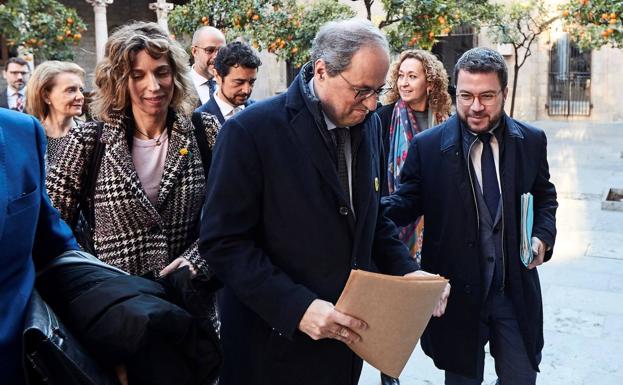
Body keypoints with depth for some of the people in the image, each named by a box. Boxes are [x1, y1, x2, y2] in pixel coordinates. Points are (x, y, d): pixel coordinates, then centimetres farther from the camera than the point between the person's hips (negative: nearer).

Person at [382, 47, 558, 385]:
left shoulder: (531, 141, -1)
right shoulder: (428, 146, -10)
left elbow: (544, 196, 13)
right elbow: (406, 202, -5)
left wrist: (543, 235, -6)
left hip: (516, 292, 2)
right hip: (457, 294, -2)